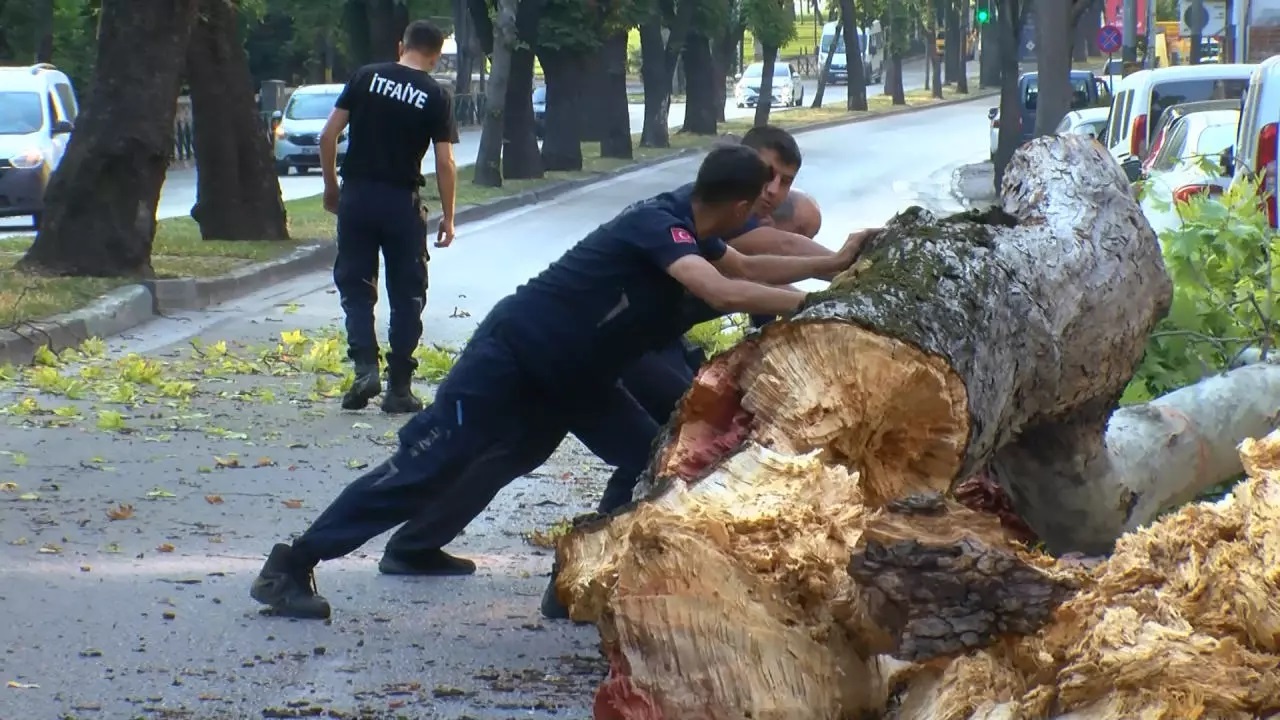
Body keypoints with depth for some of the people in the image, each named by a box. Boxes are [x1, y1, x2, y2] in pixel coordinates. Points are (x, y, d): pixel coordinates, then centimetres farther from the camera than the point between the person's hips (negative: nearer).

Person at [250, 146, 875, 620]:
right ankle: (290, 566, 0)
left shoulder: (688, 226, 4)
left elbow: (745, 268, 22)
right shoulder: (658, 223, -25)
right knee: (424, 467, -8)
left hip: (574, 373, 10)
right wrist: (815, 302, -34)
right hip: (512, 358, -10)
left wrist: (835, 261, 15)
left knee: (653, 457, 4)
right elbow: (722, 292, -40)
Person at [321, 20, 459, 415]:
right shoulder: (436, 96, -2)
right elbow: (445, 164, -5)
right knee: (407, 294, 9)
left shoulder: (366, 77, 2)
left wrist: (331, 186, 12)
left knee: (355, 285, 11)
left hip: (357, 196, 1)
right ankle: (399, 387, 9)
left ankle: (365, 366, -6)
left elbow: (328, 136, 0)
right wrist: (448, 218, 4)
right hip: (402, 202, -1)